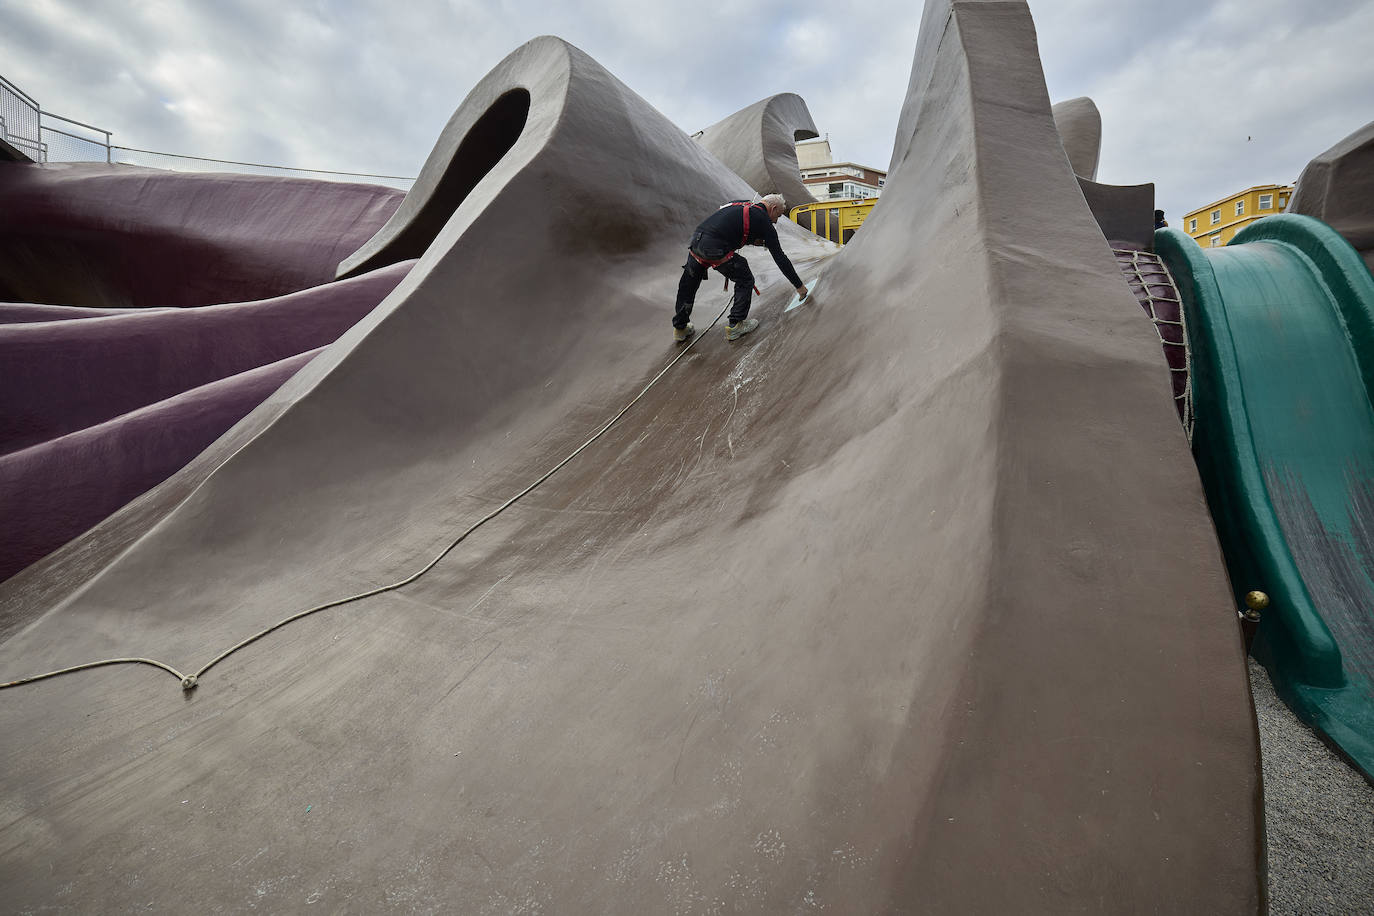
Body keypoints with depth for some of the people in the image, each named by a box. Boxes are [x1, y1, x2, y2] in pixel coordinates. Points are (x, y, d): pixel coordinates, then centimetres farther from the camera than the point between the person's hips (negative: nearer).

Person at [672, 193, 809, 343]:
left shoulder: (739, 204, 26)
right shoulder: (763, 220, 6)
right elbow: (780, 258, 7)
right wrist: (799, 285, 14)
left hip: (695, 240, 7)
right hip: (715, 249, -7)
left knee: (688, 285, 22)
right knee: (745, 281, 12)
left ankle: (680, 328, 33)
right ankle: (735, 326, 15)